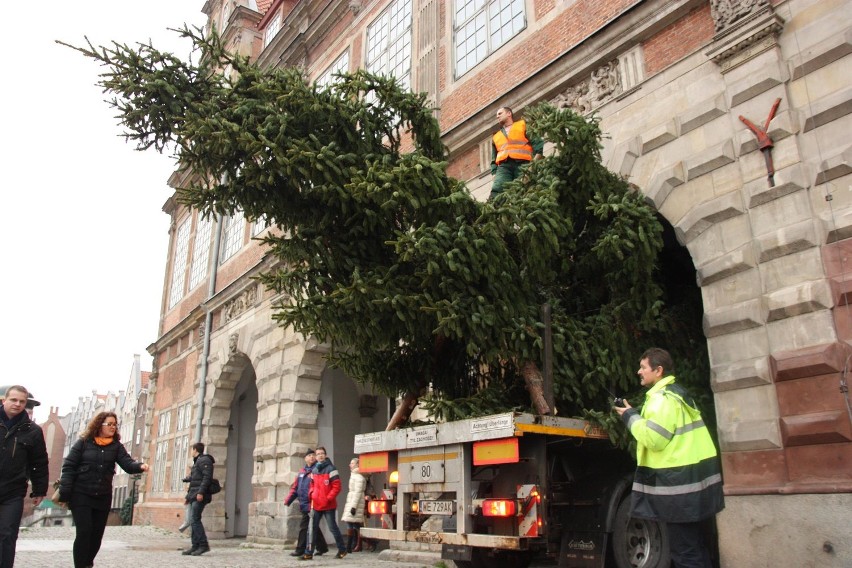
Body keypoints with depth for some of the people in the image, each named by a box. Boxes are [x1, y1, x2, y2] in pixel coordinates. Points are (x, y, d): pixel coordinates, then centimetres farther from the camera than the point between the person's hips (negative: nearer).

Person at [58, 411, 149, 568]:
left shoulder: (116, 446, 3)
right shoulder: (84, 442, -3)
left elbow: (127, 463, -10)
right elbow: (68, 466, -5)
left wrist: (140, 466, -33)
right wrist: (64, 494, -12)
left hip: (103, 497, 3)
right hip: (81, 495, -3)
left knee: (97, 534, 8)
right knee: (84, 532, -10)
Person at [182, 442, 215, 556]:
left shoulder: (204, 460, -5)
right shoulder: (197, 462, 26)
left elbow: (207, 477, -18)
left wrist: (201, 492, -25)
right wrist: (188, 496, 25)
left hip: (200, 496, -10)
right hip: (194, 496, 10)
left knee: (194, 520, -15)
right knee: (193, 521, 6)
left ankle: (203, 545, -15)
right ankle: (195, 546, 7)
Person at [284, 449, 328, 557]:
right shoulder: (302, 471, 17)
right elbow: (295, 487, 20)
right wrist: (288, 500, 12)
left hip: (311, 504, -8)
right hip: (304, 504, 8)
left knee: (304, 526, -5)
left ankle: (300, 549, 4)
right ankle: (322, 547, 25)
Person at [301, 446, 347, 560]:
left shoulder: (331, 469, -9)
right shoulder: (314, 470, 11)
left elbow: (336, 486, -12)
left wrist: (329, 498, -17)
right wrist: (312, 494, 3)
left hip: (328, 505, -6)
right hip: (316, 505, 6)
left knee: (333, 527, 3)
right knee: (312, 528, 4)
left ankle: (342, 549, 18)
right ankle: (309, 552, 10)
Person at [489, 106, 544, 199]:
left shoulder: (523, 125, 22)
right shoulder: (496, 137, 35)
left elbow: (537, 142, 9)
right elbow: (494, 159, 30)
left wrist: (535, 162, -8)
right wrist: (494, 173, 11)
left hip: (522, 164, -3)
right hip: (503, 166, 3)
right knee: (496, 192, -24)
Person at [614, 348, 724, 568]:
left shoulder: (663, 398, -16)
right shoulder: (675, 393, 16)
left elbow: (653, 439, -22)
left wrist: (631, 417, -10)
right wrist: (634, 415, 11)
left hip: (679, 481, -11)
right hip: (692, 474, 11)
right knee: (693, 545, 19)